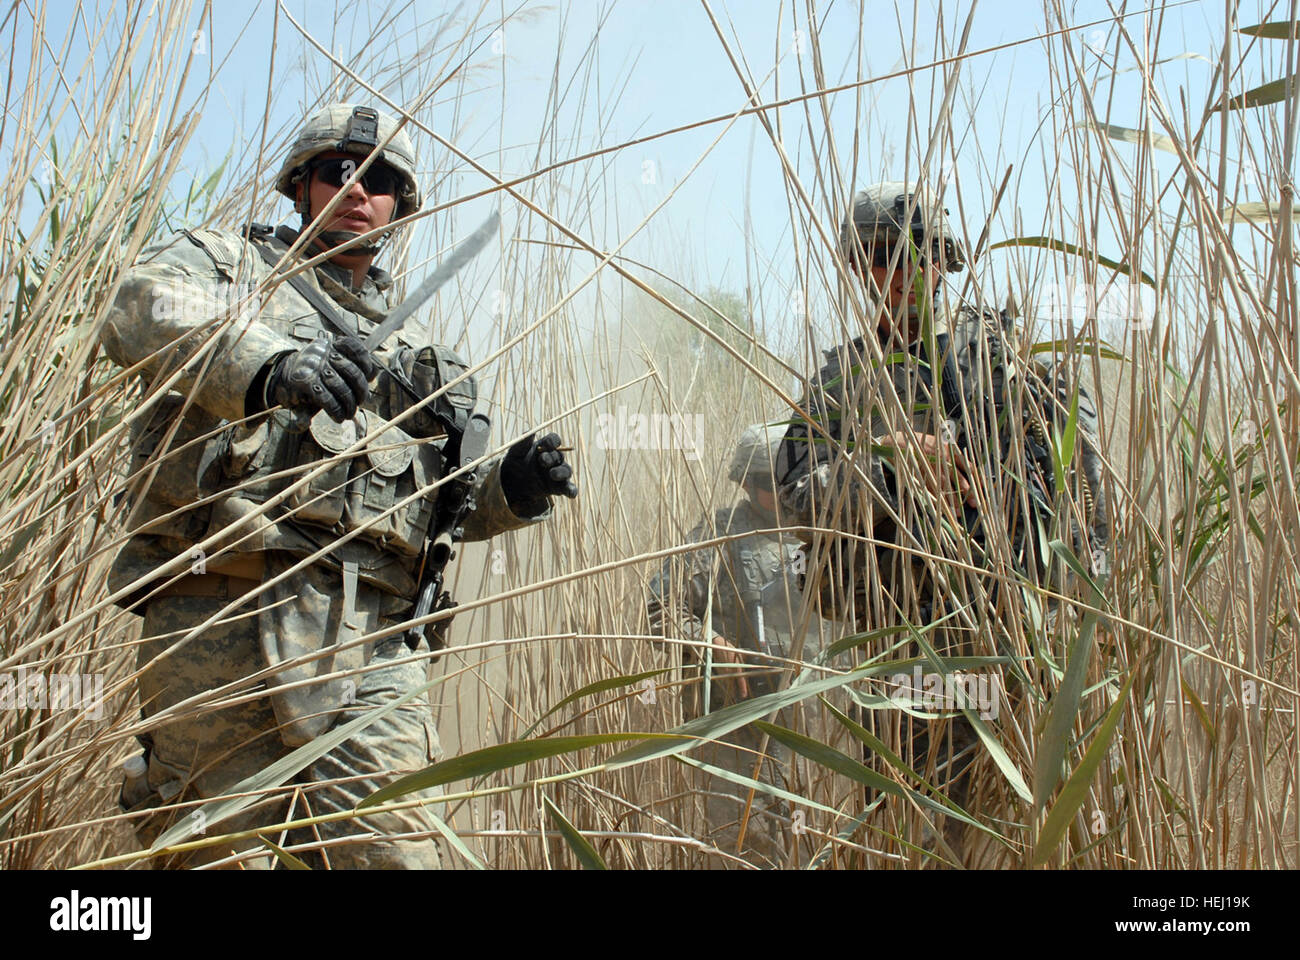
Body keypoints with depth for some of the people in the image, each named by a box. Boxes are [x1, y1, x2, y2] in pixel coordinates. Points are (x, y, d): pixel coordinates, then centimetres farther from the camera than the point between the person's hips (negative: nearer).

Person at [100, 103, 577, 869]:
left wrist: (510, 488, 1)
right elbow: (142, 310, -10)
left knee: (395, 848, -7)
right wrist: (265, 362, -31)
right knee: (217, 850, 0)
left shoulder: (410, 352, 27)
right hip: (224, 617, -3)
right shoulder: (228, 262, 15)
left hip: (370, 641, 3)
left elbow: (445, 501, 26)